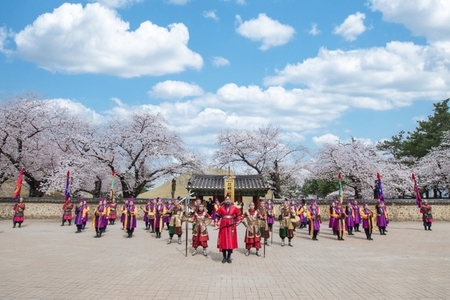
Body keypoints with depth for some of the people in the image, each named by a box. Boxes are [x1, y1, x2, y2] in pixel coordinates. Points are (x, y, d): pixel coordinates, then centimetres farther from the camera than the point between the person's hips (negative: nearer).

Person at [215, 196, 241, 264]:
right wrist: (217, 224, -7)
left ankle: (229, 257, 12)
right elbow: (218, 217, 3)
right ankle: (224, 257, 12)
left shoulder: (234, 208, 1)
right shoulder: (221, 208, 1)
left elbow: (238, 215, 7)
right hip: (223, 226, 0)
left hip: (231, 226, 0)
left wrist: (238, 221, -7)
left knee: (231, 241, 1)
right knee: (223, 241, 2)